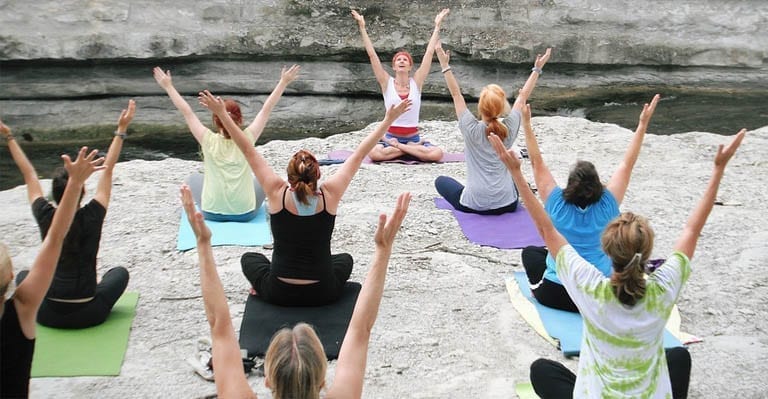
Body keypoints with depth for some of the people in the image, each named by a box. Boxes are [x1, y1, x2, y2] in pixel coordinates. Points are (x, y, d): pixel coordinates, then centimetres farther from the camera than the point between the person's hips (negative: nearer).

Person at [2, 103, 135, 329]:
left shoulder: (45, 217, -10)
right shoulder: (91, 217, -14)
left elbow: (29, 173, 2)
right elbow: (108, 170, -7)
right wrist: (121, 130, -3)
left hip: (48, 315, 1)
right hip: (88, 315, -1)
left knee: (24, 276, 31)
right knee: (120, 272, 26)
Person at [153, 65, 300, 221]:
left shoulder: (209, 141, -14)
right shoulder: (247, 139, -13)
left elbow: (186, 112, -6)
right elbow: (267, 109, -6)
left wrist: (168, 86, 4)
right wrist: (284, 82, 2)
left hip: (212, 213, 0)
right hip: (245, 213, 0)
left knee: (194, 178, 30)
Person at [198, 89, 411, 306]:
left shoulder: (278, 194, -16)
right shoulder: (329, 195, -15)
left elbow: (249, 151, -9)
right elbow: (359, 155, -7)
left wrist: (222, 113, -3)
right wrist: (388, 119, 0)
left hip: (279, 294, 0)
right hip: (323, 294, 1)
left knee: (249, 258, 31)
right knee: (345, 259, 34)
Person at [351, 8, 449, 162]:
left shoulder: (416, 82, 2)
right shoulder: (387, 83, 0)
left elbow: (429, 52, 1)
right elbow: (372, 54, -4)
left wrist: (437, 26, 1)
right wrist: (362, 27, -7)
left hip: (413, 137, 1)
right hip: (391, 137, -1)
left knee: (437, 154, -27)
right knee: (374, 153, -34)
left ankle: (398, 147, -11)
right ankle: (413, 149, -13)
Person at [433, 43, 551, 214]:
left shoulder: (471, 129, -15)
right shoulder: (509, 128, -8)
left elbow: (456, 94, -5)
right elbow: (522, 97, 6)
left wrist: (445, 65, -1)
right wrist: (537, 69, 14)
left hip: (474, 205, -4)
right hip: (506, 204, 4)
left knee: (441, 181, 23)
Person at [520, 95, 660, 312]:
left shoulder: (558, 204, -13)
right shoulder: (606, 206, -11)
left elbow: (537, 162, -9)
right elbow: (627, 164, -5)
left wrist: (526, 123, -8)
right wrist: (643, 125, -4)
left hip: (555, 295, -1)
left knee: (530, 251, 28)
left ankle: (538, 285, 13)